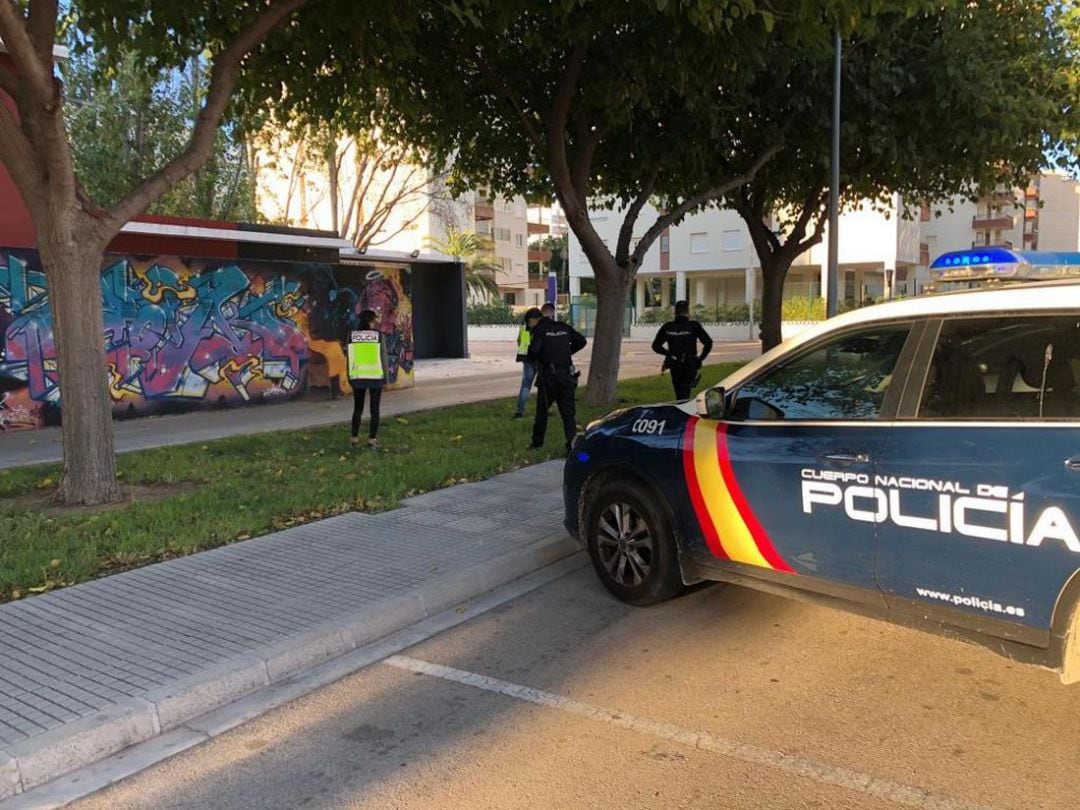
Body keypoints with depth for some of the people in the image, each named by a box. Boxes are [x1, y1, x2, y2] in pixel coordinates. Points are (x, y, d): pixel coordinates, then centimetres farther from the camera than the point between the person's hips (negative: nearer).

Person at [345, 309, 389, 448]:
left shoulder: (351, 336, -2)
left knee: (357, 409, 15)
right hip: (376, 377, -2)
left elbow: (349, 358, 1)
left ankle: (354, 438, 13)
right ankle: (372, 439, 5)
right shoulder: (379, 335, -8)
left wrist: (350, 378, 10)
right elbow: (383, 358, -6)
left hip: (357, 377, 2)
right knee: (374, 409, 7)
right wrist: (385, 378, 3)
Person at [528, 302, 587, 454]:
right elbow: (581, 341, 12)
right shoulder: (565, 328, 6)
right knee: (568, 412, 3)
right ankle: (572, 445, -5)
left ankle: (537, 442, 25)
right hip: (567, 376, 3)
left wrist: (533, 359, 3)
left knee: (542, 410, 15)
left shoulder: (539, 329, -7)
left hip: (548, 377, -3)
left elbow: (534, 349, -19)